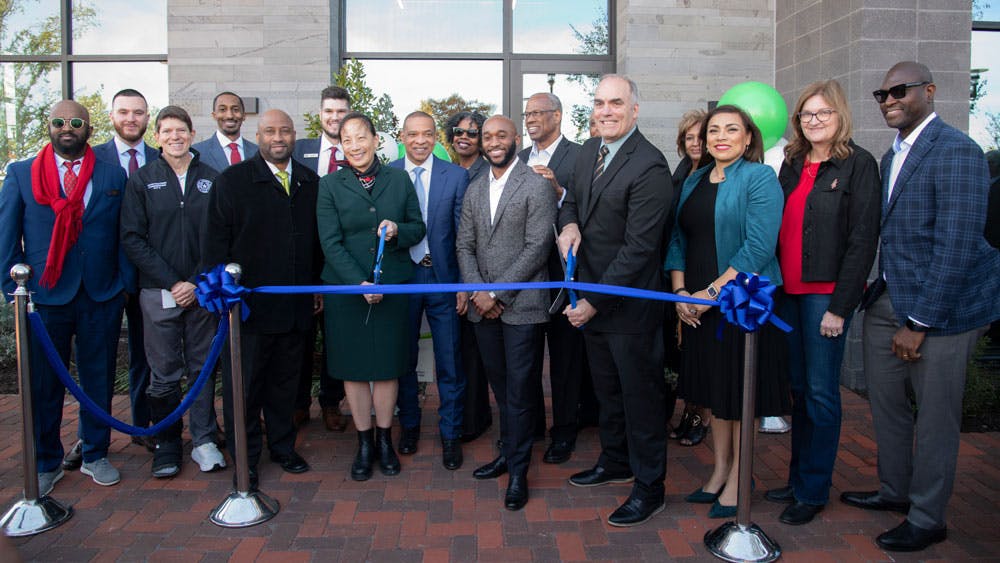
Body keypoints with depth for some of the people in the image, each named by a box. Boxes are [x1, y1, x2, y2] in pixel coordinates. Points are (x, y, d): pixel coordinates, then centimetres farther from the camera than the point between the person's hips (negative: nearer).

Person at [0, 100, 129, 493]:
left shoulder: (113, 175, 7)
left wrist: (125, 284, -1)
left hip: (102, 297, 1)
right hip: (45, 296, -1)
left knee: (99, 380, 9)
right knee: (43, 384, 7)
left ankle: (95, 455, 25)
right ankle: (46, 463, 23)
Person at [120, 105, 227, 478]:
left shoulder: (212, 179, 6)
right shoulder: (141, 181, 4)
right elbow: (132, 239, -1)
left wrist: (199, 282, -7)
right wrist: (171, 282, -9)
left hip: (202, 291, 1)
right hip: (159, 293, -1)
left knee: (203, 369, 7)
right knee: (164, 374, 4)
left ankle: (204, 441, 17)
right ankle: (167, 446, 17)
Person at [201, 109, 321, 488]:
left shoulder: (310, 182, 10)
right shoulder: (232, 180, -2)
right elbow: (215, 240, -4)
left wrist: (317, 286, 10)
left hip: (296, 305, 4)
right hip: (247, 302, -3)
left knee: (285, 382, 15)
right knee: (243, 385, 6)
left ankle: (283, 446, 31)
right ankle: (245, 459, 20)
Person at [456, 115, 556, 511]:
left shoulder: (537, 186, -6)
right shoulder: (474, 190, 13)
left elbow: (537, 247, -12)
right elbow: (465, 245, 11)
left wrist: (497, 293, -14)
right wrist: (477, 292, -4)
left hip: (521, 304, -5)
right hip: (483, 305, 6)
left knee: (519, 389, 0)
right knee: (499, 385, 14)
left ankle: (518, 470, 11)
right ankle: (508, 452, 28)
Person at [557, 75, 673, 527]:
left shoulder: (650, 167, -20)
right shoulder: (589, 151, 6)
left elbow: (638, 247, -22)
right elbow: (573, 198, 21)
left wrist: (596, 300, -20)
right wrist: (568, 224, -4)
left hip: (629, 301, -8)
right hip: (591, 295, 8)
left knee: (639, 394, 6)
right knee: (606, 388, 21)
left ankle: (648, 487, 21)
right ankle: (615, 462, 40)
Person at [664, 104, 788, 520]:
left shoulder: (759, 177, -8)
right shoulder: (694, 181, 12)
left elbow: (759, 247, -17)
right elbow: (678, 239, 11)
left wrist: (712, 292, -18)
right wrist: (680, 291, -3)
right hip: (696, 303, 6)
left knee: (739, 392, 5)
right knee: (710, 388, 14)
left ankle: (736, 480, 20)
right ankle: (719, 470, 30)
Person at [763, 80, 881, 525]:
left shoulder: (858, 164, -6)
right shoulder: (792, 163, 12)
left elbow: (862, 239, -11)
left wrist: (840, 307, -14)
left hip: (825, 293, -6)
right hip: (788, 290, 6)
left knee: (820, 392, 1)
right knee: (798, 388, 13)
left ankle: (814, 491, 14)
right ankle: (798, 478, 26)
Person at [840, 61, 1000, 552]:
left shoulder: (956, 151, -15)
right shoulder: (892, 156, 12)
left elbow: (957, 246, -19)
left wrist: (920, 322, -18)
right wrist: (877, 290, 7)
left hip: (941, 303, -8)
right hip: (889, 299, 8)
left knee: (934, 417, 5)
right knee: (885, 400, 17)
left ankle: (927, 518, 21)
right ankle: (895, 490, 37)